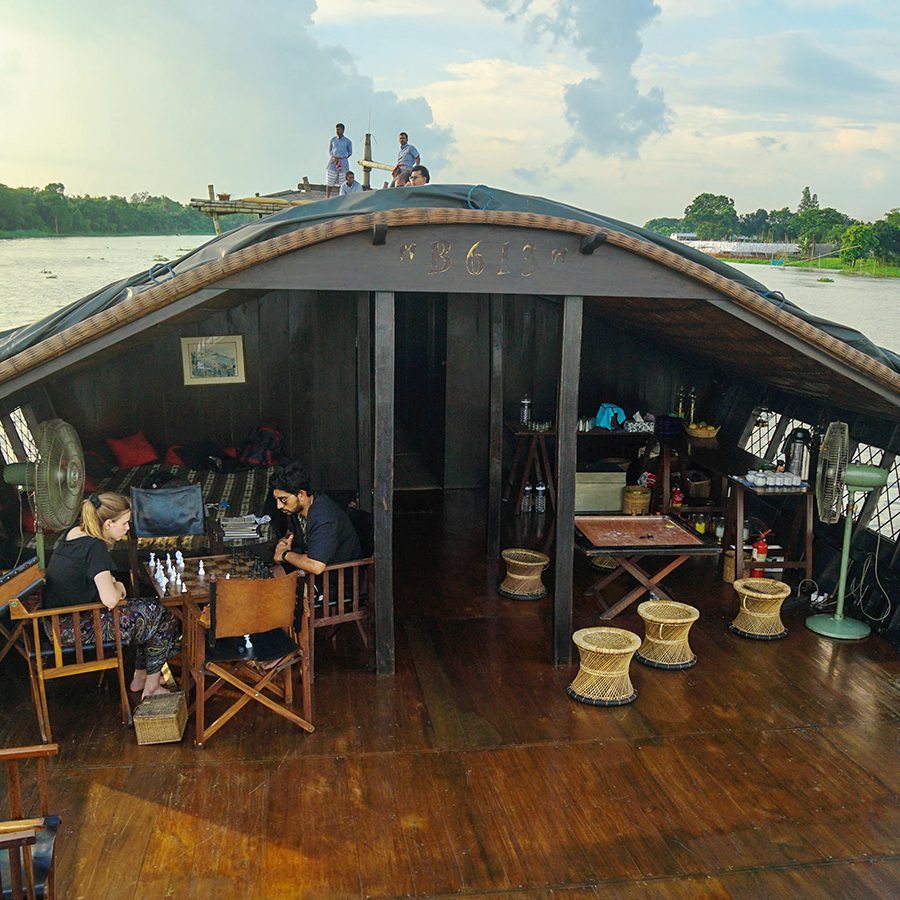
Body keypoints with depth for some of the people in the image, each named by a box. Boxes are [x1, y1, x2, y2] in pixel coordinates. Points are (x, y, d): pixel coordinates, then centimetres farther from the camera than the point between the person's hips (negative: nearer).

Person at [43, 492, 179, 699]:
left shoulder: (73, 532, 4)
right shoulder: (95, 547, -23)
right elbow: (110, 600, -30)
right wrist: (117, 587, -8)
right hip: (75, 631, -9)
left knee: (147, 611, 17)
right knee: (159, 616, 0)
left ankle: (139, 678, 24)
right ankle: (151, 686, 14)